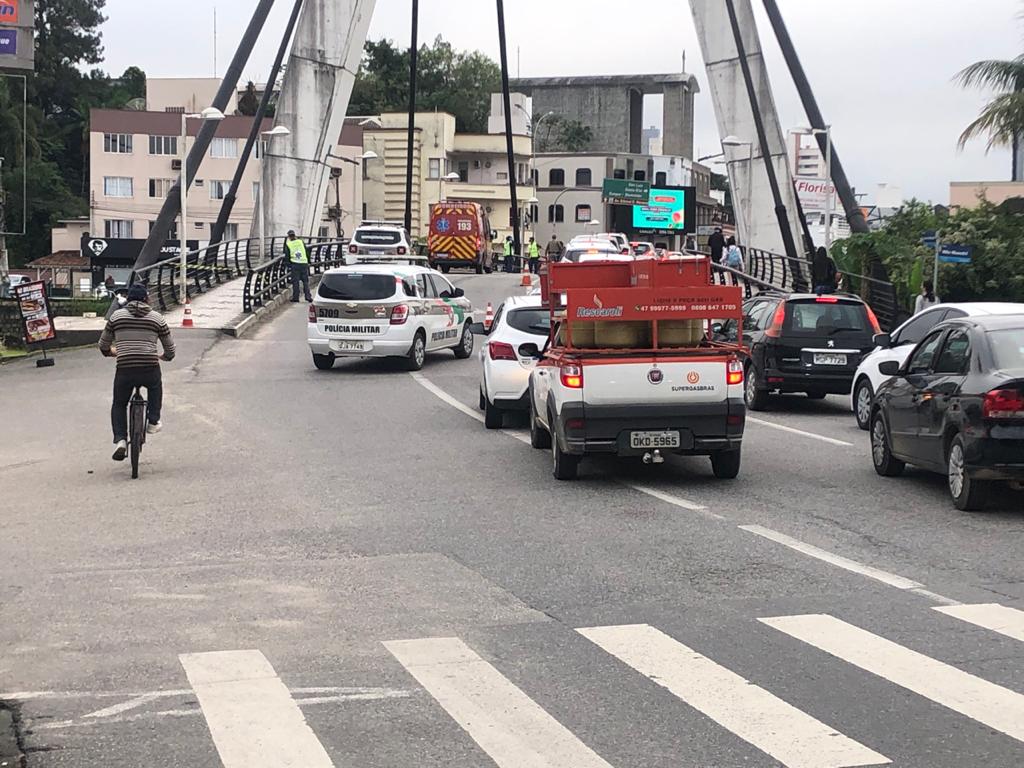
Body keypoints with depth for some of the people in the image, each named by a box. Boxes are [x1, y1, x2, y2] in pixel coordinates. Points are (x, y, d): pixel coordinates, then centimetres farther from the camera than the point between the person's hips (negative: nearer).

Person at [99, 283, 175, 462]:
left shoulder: (117, 316, 8)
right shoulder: (157, 318, 8)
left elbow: (103, 345, 16)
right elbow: (170, 349, 12)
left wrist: (112, 352, 38)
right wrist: (164, 357, 34)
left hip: (125, 370, 0)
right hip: (150, 370, 0)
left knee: (119, 405, 19)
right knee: (155, 387, 35)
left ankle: (120, 440, 2)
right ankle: (153, 422, 29)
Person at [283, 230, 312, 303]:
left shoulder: (288, 244, 2)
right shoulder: (301, 241, 8)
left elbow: (287, 256, 1)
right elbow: (307, 252, 11)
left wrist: (289, 264, 16)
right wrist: (308, 262, 21)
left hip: (295, 264, -2)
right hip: (304, 263, 2)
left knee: (295, 281, 3)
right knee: (305, 281, 7)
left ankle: (295, 297, 3)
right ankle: (308, 296, 1)